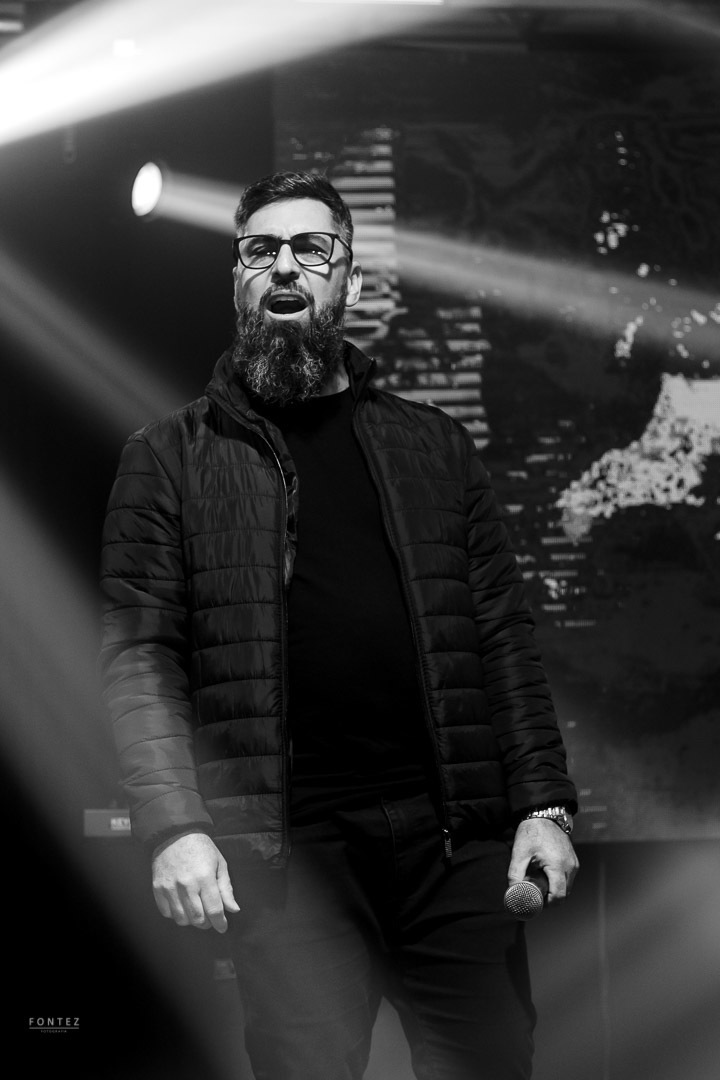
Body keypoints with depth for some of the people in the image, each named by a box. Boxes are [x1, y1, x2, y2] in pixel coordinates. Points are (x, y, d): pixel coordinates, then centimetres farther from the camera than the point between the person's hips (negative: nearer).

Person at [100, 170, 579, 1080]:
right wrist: (173, 826, -13)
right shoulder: (170, 458, 8)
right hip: (282, 847, -2)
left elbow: (502, 636, 12)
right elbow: (140, 656, -1)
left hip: (455, 833, 3)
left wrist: (544, 802, 1)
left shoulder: (432, 445, 16)